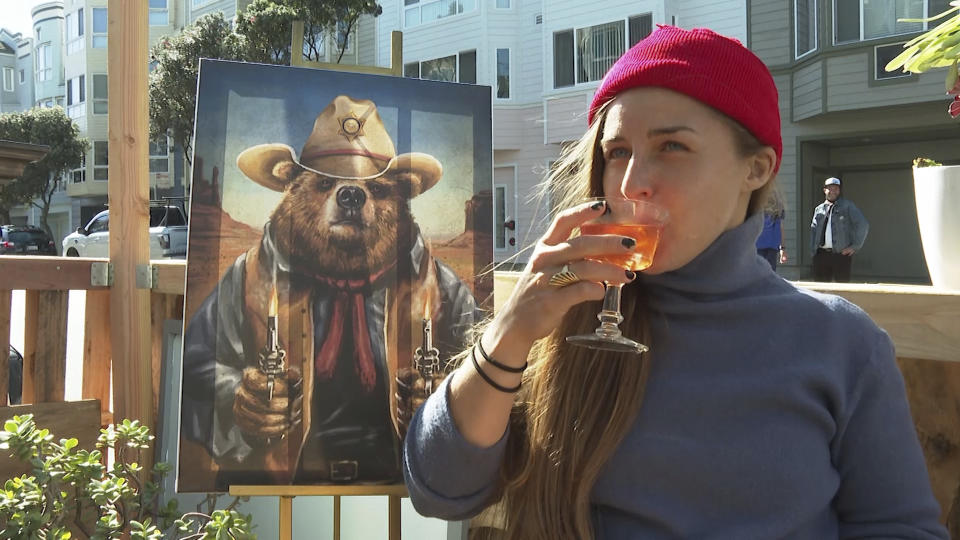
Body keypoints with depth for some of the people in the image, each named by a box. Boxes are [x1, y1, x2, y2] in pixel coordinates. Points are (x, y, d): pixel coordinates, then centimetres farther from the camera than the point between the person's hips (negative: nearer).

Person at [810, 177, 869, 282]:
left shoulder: (847, 206, 6)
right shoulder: (819, 209, 18)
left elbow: (863, 225, 1)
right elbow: (813, 229, 18)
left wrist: (855, 246, -5)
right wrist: (813, 250, 6)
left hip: (841, 254, -3)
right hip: (821, 254, 3)